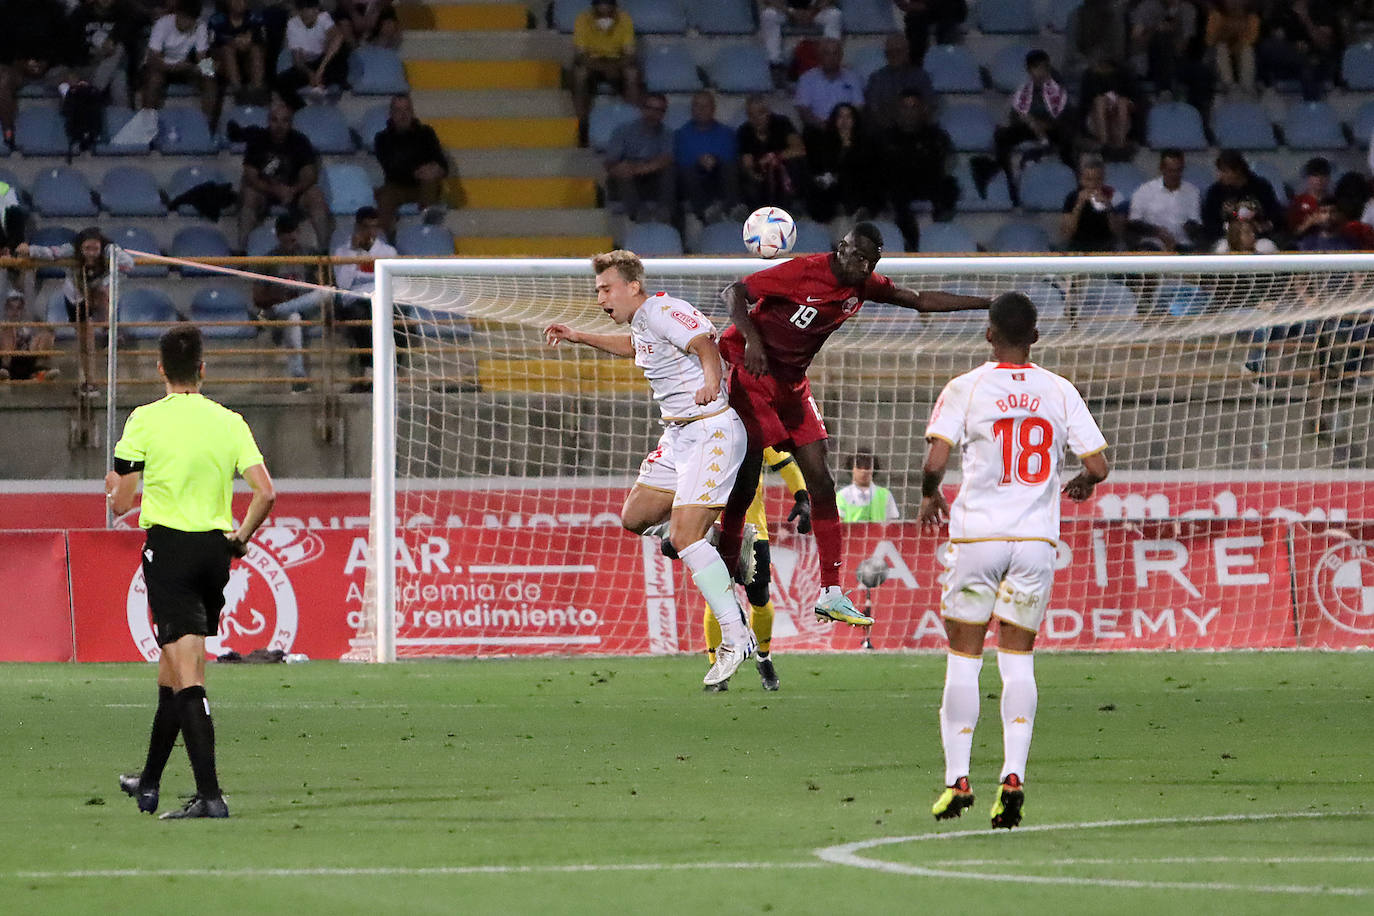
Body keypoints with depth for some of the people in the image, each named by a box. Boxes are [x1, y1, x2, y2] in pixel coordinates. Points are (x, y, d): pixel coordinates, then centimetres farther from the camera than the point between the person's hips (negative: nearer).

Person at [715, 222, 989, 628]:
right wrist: (751, 340, -32)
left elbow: (921, 300, 12)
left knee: (821, 483, -1)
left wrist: (988, 303, 8)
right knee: (745, 484, -11)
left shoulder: (863, 286, 2)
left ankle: (831, 594, 2)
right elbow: (733, 292, -17)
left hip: (792, 382, 7)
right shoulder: (804, 272, -18)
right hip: (753, 371, -7)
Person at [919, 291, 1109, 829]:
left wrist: (930, 498, 5)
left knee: (963, 658, 7)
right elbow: (1098, 465, 0)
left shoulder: (965, 389, -6)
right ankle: (1013, 774, -7)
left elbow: (935, 461, -16)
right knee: (1018, 659, 8)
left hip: (976, 536, -2)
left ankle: (957, 779, 6)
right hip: (1037, 538, 2)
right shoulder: (1060, 392, 2)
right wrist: (1083, 483, 23)